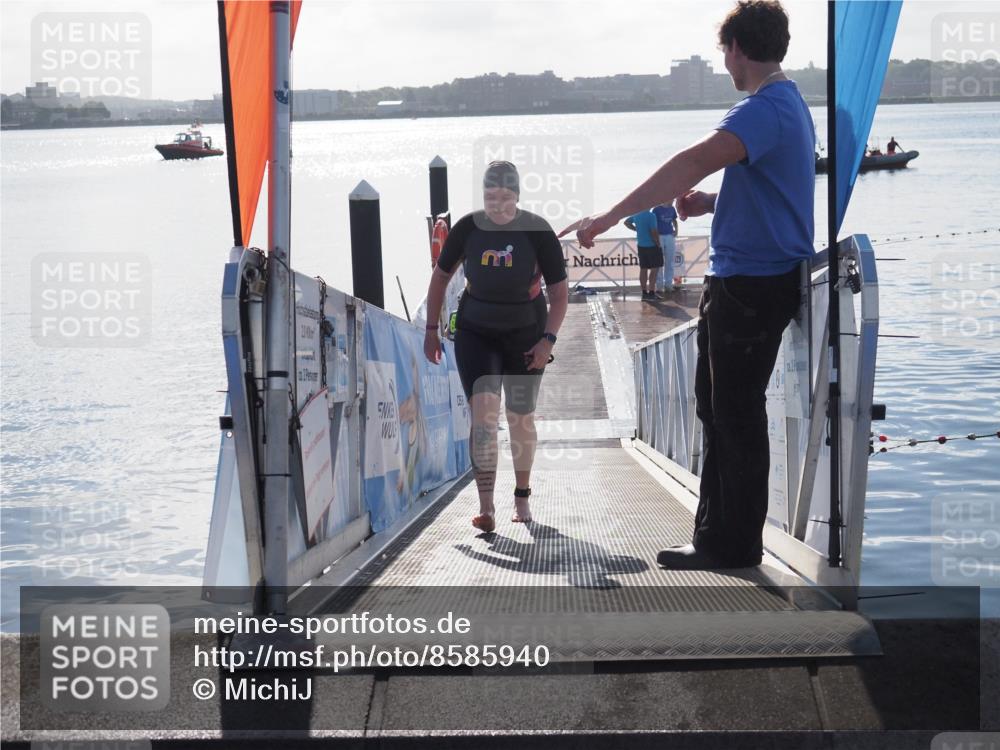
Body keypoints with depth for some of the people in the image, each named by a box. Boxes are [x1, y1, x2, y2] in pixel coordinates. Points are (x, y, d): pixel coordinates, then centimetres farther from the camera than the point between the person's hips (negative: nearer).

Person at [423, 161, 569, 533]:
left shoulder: (538, 232, -14)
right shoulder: (467, 229, -10)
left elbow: (560, 292, -7)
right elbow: (440, 276, 5)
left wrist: (548, 339, -17)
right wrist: (431, 329, 4)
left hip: (525, 336, 0)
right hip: (475, 334, 0)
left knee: (521, 418, 11)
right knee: (483, 414, -16)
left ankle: (522, 496, 31)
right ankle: (486, 507, -20)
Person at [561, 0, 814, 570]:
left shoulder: (766, 109, -19)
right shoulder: (788, 104, 15)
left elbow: (694, 163, -32)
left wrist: (609, 217, -34)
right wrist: (713, 203, 8)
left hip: (753, 284, -10)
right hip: (739, 282, 10)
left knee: (736, 415, -1)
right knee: (718, 408, 16)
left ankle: (734, 545, 10)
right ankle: (717, 536, 24)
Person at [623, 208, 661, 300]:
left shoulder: (636, 215, 5)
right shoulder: (651, 216, -18)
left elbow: (627, 222, 22)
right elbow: (654, 232, -21)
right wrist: (658, 244, -9)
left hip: (641, 245, 7)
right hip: (651, 245, -7)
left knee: (643, 269, 11)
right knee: (654, 269, -1)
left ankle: (644, 292, 15)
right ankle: (651, 292, -5)